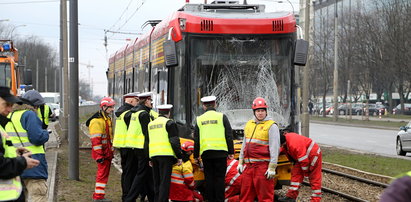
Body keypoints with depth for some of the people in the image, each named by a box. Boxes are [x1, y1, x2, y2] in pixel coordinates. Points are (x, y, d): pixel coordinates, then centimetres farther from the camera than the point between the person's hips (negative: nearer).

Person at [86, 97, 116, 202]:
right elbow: (95, 139, -21)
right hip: (102, 153, -10)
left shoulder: (107, 119, 17)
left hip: (107, 152, 10)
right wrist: (99, 155, -24)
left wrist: (111, 152, 25)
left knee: (103, 173, 14)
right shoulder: (97, 121, -16)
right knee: (103, 174, -7)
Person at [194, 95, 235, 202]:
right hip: (220, 151, -2)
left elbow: (196, 139, 10)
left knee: (209, 178, 7)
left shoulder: (199, 119, 9)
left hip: (205, 152, 2)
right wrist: (231, 152, 5)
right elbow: (229, 136, 1)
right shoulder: (222, 117, 2)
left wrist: (196, 155, 16)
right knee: (220, 177, 1)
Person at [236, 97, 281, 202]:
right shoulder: (249, 124, 17)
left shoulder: (271, 126, -5)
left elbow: (275, 148, -10)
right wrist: (241, 162, 19)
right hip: (248, 166, 7)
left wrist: (272, 167, -15)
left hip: (263, 165, -7)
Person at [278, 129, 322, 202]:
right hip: (302, 156, 9)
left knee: (314, 179, -4)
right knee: (296, 173, 5)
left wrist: (305, 172, -16)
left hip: (313, 155, -9)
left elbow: (303, 160, -28)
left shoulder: (294, 145, -35)